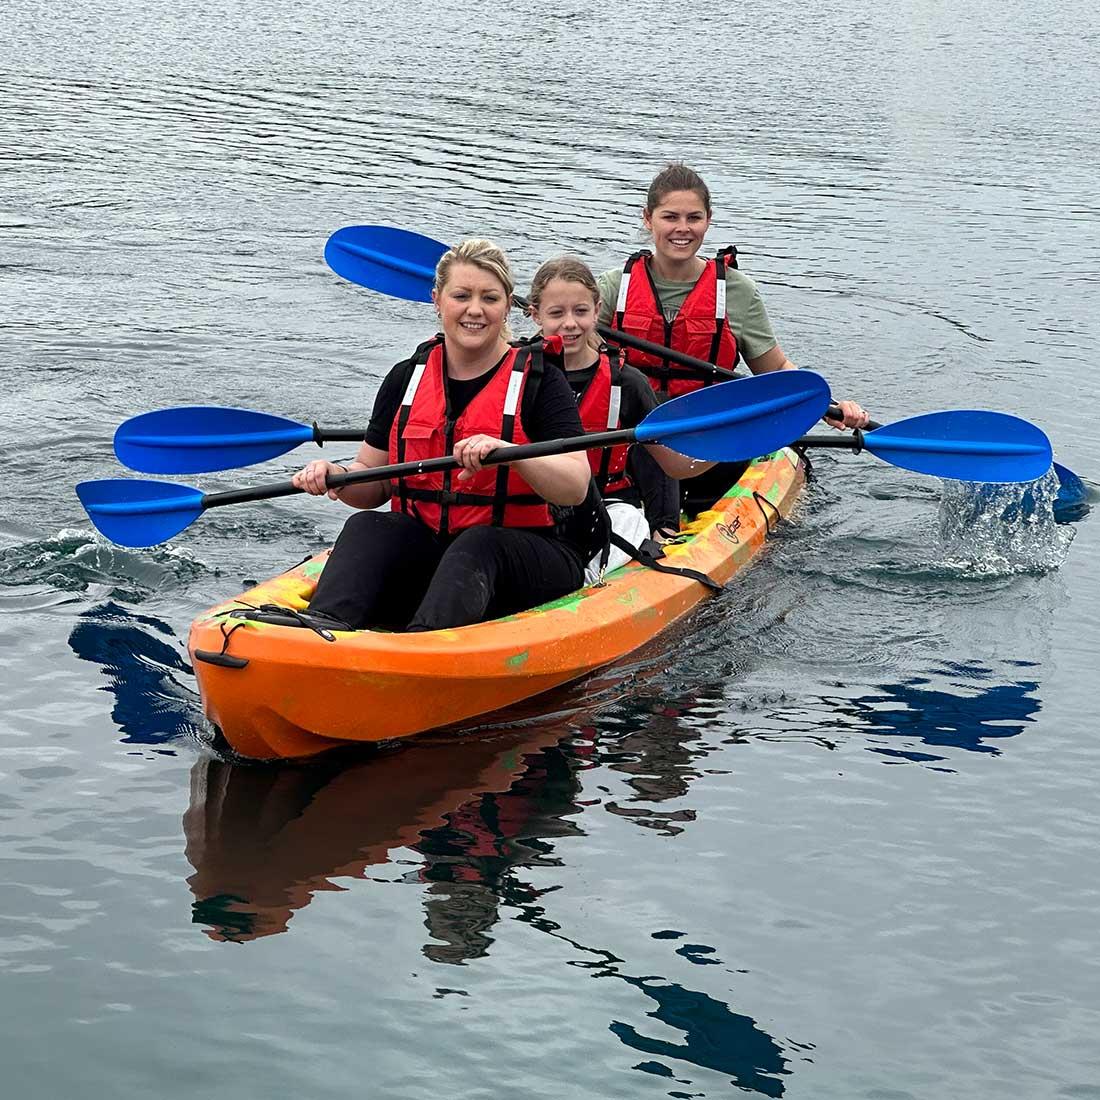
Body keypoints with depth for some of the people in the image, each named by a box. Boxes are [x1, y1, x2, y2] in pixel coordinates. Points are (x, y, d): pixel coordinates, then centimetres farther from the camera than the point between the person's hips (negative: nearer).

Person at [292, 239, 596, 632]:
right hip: (423, 548, 4)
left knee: (476, 544, -35)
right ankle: (323, 627, -50)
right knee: (366, 526, -24)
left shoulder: (538, 380, -3)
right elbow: (374, 485, 12)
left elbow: (576, 487, -15)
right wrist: (338, 477, -11)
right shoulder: (407, 378, 9)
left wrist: (508, 451, -31)